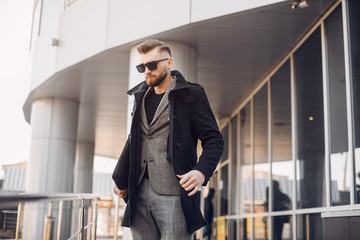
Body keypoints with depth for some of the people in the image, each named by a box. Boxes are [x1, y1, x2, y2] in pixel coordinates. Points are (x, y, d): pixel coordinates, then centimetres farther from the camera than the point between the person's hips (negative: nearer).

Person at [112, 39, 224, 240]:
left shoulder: (191, 95, -1)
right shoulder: (141, 96, 17)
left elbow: (214, 140, -5)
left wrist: (202, 171, -22)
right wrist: (121, 179, 24)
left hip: (173, 194, -6)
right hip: (140, 194, 6)